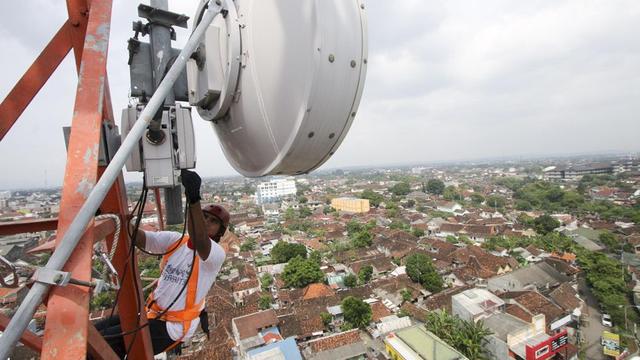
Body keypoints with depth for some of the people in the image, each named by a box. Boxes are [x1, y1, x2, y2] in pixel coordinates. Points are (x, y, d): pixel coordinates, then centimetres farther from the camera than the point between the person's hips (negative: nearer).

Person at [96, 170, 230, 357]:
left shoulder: (217, 253, -18)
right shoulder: (175, 239, 2)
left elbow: (199, 243, -41)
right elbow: (140, 238, -10)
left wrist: (194, 198, -56)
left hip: (174, 326, -6)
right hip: (152, 311, 6)